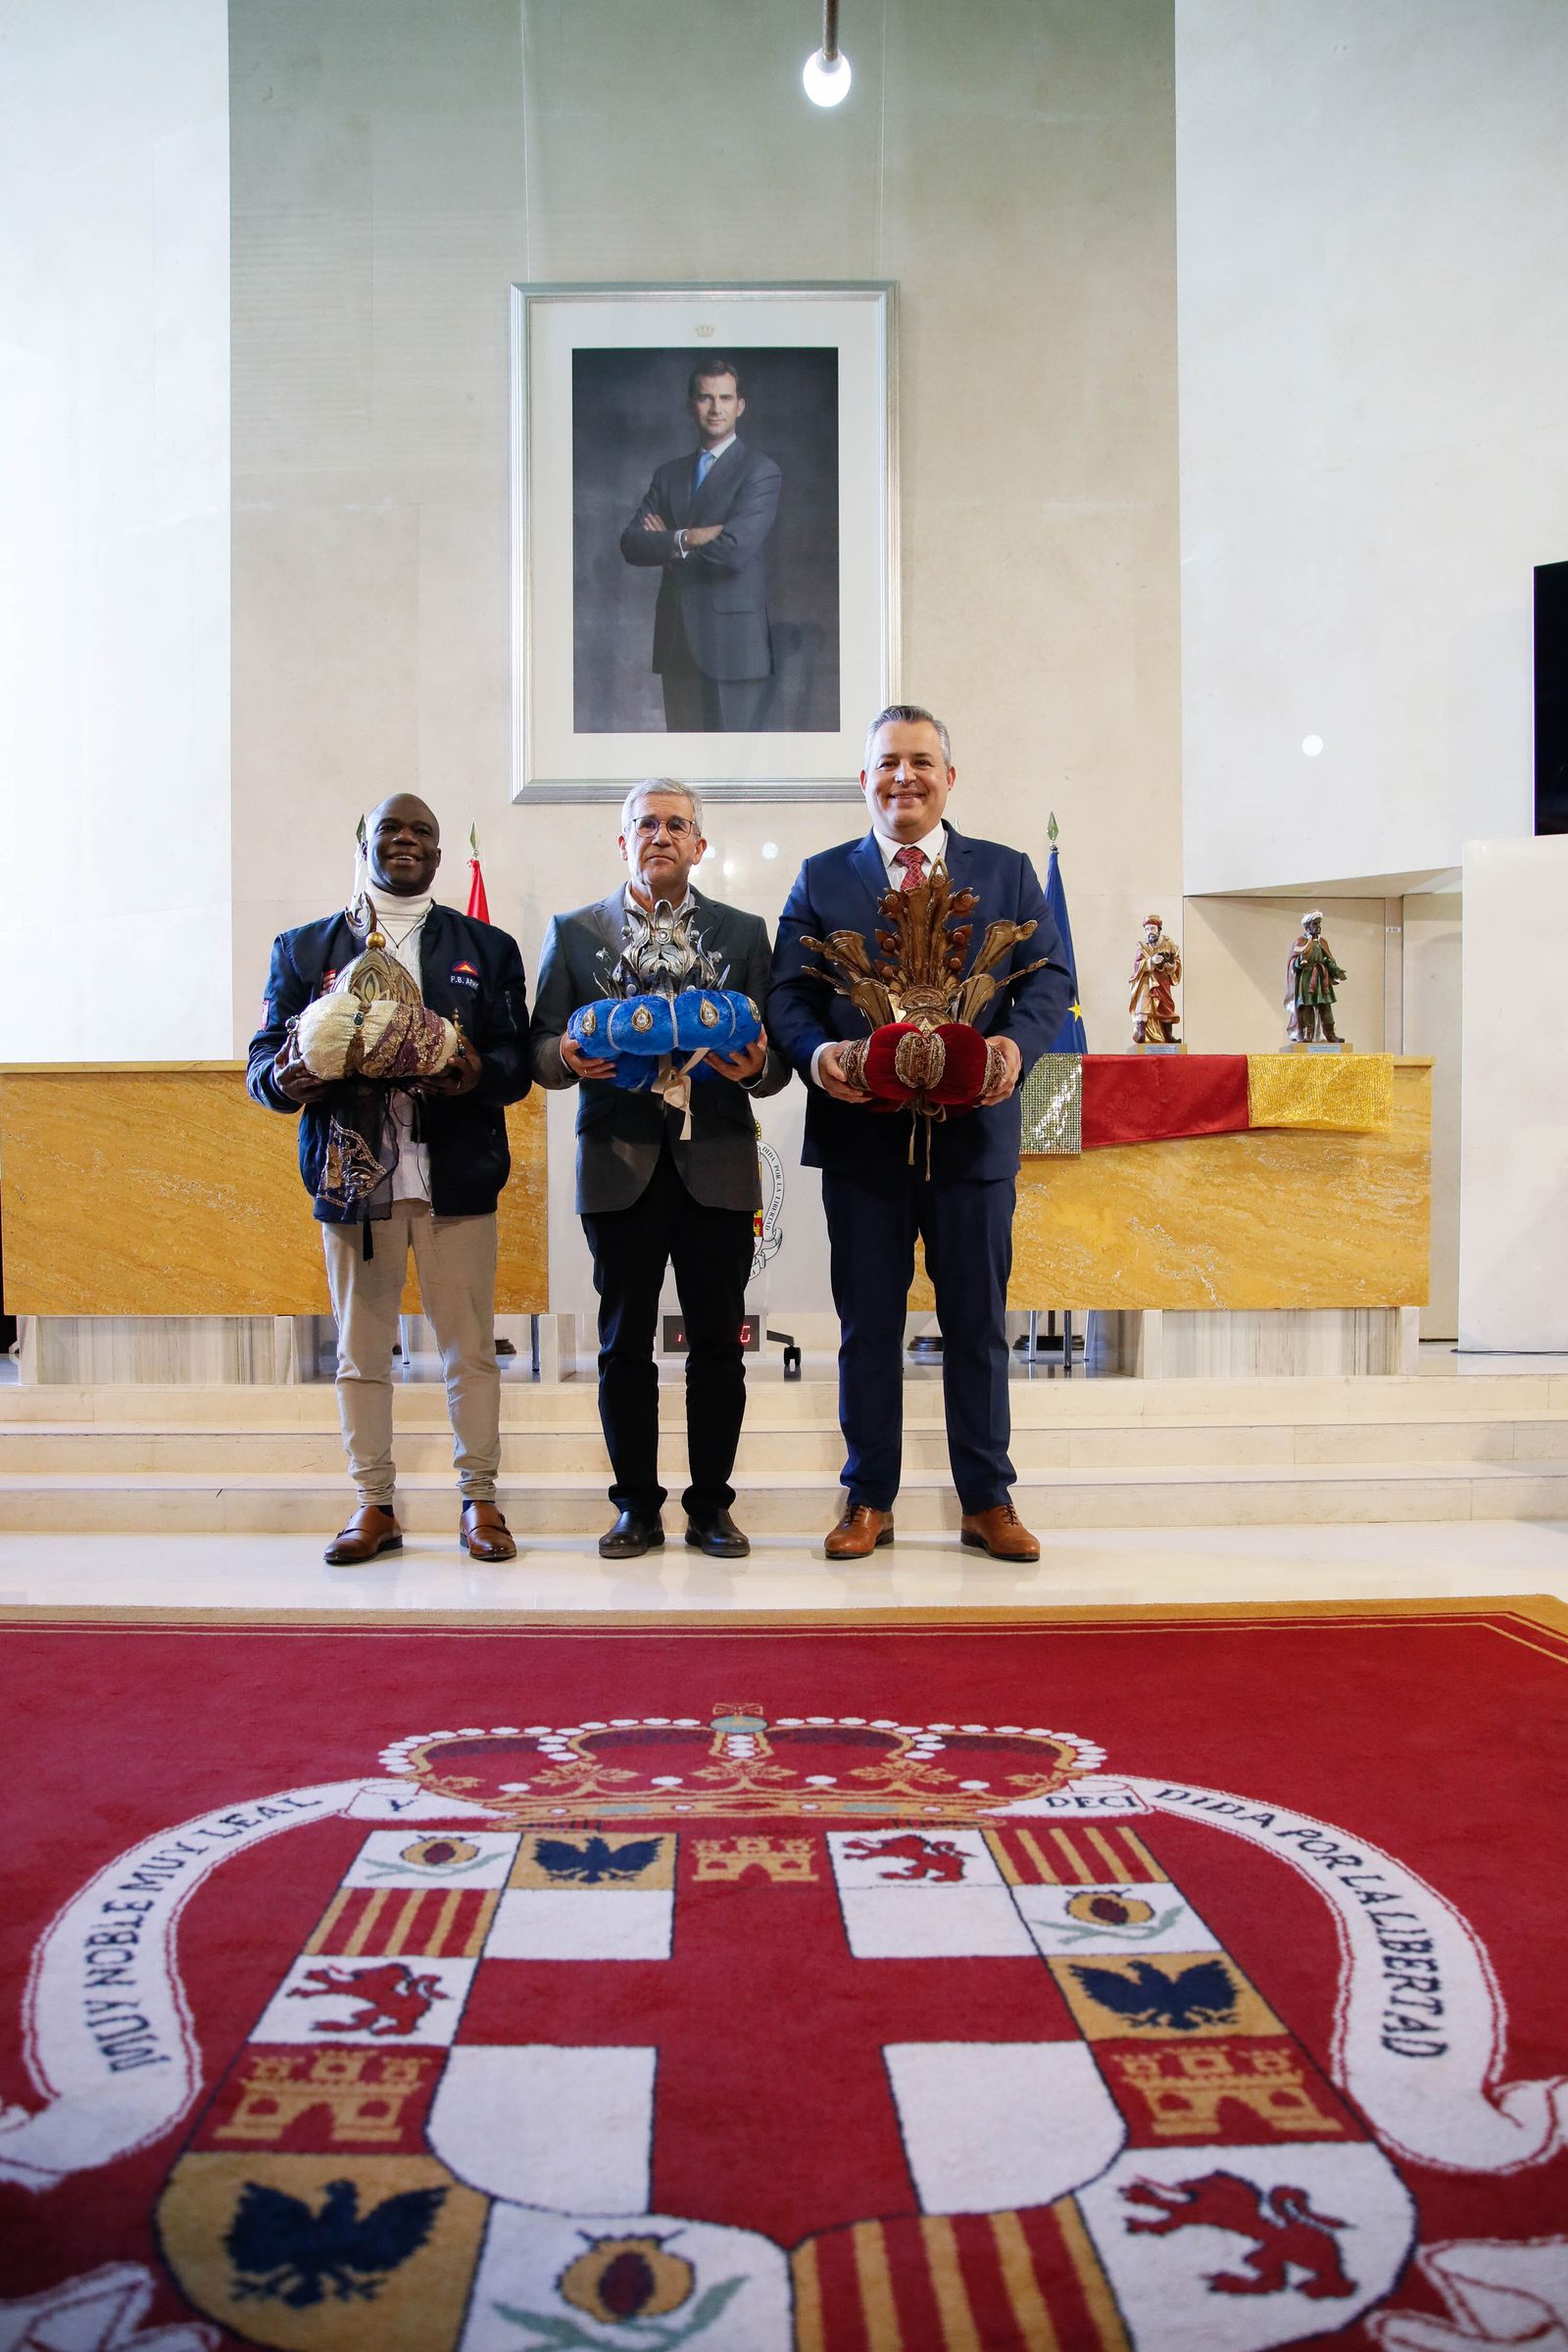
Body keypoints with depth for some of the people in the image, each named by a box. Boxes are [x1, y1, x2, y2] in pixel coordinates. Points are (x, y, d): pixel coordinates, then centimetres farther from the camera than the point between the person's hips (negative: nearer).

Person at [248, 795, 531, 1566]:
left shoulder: (487, 947, 12)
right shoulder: (304, 948, 13)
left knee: (470, 1349, 3)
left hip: (456, 1176, 0)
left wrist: (479, 1074, -19)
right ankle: (375, 1505, 17)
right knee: (360, 1351, 6)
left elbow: (517, 1060, 4)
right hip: (353, 1175, 1)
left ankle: (479, 1501, 13)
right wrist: (284, 1080, -17)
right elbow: (263, 1056, 7)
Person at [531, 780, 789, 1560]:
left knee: (717, 1342, 3)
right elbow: (541, 1049, 6)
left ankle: (711, 1505, 15)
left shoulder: (743, 932, 11)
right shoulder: (574, 932, 11)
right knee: (625, 1343, 3)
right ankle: (637, 1507, 15)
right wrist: (568, 1058, -16)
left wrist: (757, 1065, -16)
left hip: (716, 1165, 0)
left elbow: (777, 1056, 7)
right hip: (620, 1166, 0)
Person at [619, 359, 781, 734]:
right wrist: (686, 539, -15)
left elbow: (735, 549, -17)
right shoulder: (669, 474, 16)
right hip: (678, 642, 6)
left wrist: (666, 541, -4)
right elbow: (631, 543, 3)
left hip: (733, 642, -6)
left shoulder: (759, 471, -2)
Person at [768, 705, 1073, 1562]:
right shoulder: (821, 880, 8)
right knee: (867, 1323, 7)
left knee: (978, 1322, 7)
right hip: (859, 1132, 0)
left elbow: (1051, 978, 2)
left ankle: (988, 1501, 18)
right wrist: (817, 1052, -19)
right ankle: (868, 1499, 19)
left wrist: (1015, 1044, -18)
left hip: (973, 1128, 0)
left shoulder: (1007, 873, 9)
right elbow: (789, 992, 2)